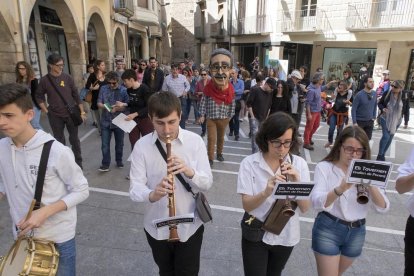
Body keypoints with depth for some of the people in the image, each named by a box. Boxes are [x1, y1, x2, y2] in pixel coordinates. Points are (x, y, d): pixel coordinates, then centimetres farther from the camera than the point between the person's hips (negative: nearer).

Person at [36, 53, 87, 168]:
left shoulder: (67, 78, -3)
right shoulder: (44, 80, -4)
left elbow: (76, 95, 0)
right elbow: (39, 96, 9)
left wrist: (82, 112, -1)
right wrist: (46, 111, 1)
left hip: (71, 113, 0)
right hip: (55, 116, 0)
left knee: (74, 139, 8)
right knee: (59, 140, 10)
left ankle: (78, 163, 20)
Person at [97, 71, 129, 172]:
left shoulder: (124, 90, -7)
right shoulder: (103, 89, 1)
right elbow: (99, 103, 4)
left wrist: (116, 109, -24)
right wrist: (104, 106, -18)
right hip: (106, 121, 2)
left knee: (119, 143, 14)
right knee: (105, 144, 2)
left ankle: (119, 160, 32)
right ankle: (105, 164, 12)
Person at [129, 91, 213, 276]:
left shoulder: (195, 141, -12)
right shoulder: (142, 146, -12)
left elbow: (208, 183, -11)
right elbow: (135, 188, -14)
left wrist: (189, 172, -32)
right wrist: (152, 195, -36)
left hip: (190, 226, -1)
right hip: (157, 227, 2)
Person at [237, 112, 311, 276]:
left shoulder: (299, 164, -10)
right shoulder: (249, 163, -17)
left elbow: (305, 208, -11)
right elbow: (247, 205, -19)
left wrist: (296, 183, -28)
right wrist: (266, 192, -37)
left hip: (286, 236, 3)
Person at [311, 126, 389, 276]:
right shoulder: (324, 167, -10)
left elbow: (383, 208, -6)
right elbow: (316, 203, -23)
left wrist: (369, 184, -23)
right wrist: (340, 189, -39)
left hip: (357, 233, 5)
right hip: (328, 230, -4)